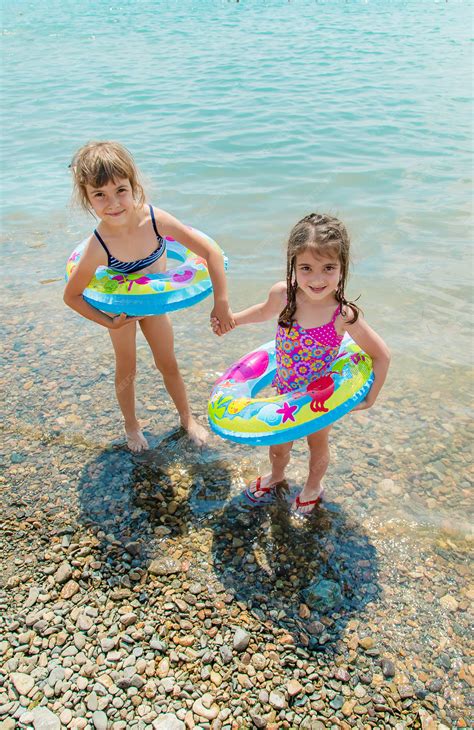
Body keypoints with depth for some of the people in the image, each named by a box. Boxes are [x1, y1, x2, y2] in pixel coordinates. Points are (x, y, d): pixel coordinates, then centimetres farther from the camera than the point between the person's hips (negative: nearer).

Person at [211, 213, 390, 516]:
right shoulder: (283, 294, -23)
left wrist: (369, 398, -14)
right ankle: (276, 475, 59)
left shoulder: (345, 315, -33)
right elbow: (265, 311, 3)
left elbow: (382, 355, -19)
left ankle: (313, 486, 56)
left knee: (318, 444, 24)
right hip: (286, 389, 3)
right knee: (278, 441, 26)